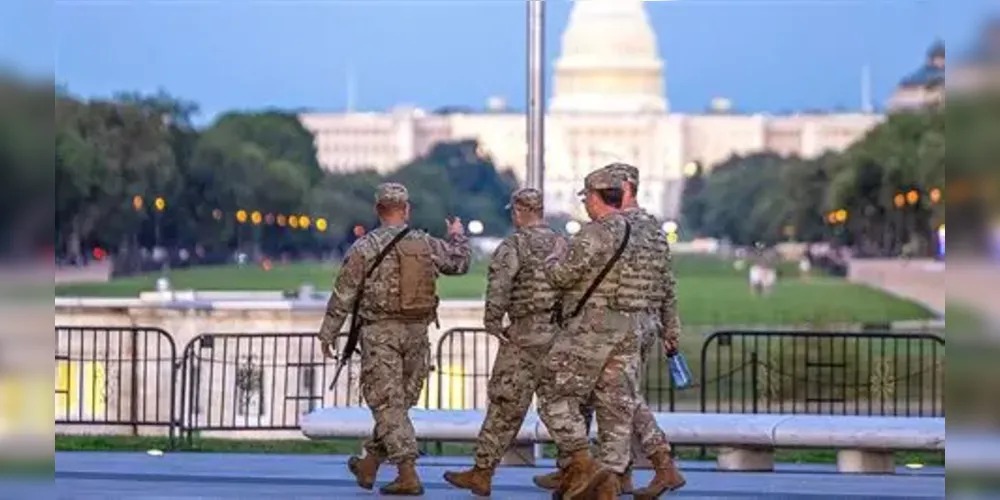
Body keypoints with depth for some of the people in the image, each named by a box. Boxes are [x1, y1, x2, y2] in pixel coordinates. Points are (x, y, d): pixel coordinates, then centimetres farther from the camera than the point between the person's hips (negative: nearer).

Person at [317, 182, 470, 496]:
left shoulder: (365, 247, -8)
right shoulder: (427, 245, 2)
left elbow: (343, 295, -6)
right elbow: (460, 263, 19)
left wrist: (328, 333, 3)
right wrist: (458, 237, 39)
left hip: (380, 333, -4)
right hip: (417, 333, 4)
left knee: (389, 405, -3)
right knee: (398, 401, 16)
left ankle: (408, 475, -10)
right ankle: (369, 464, 27)